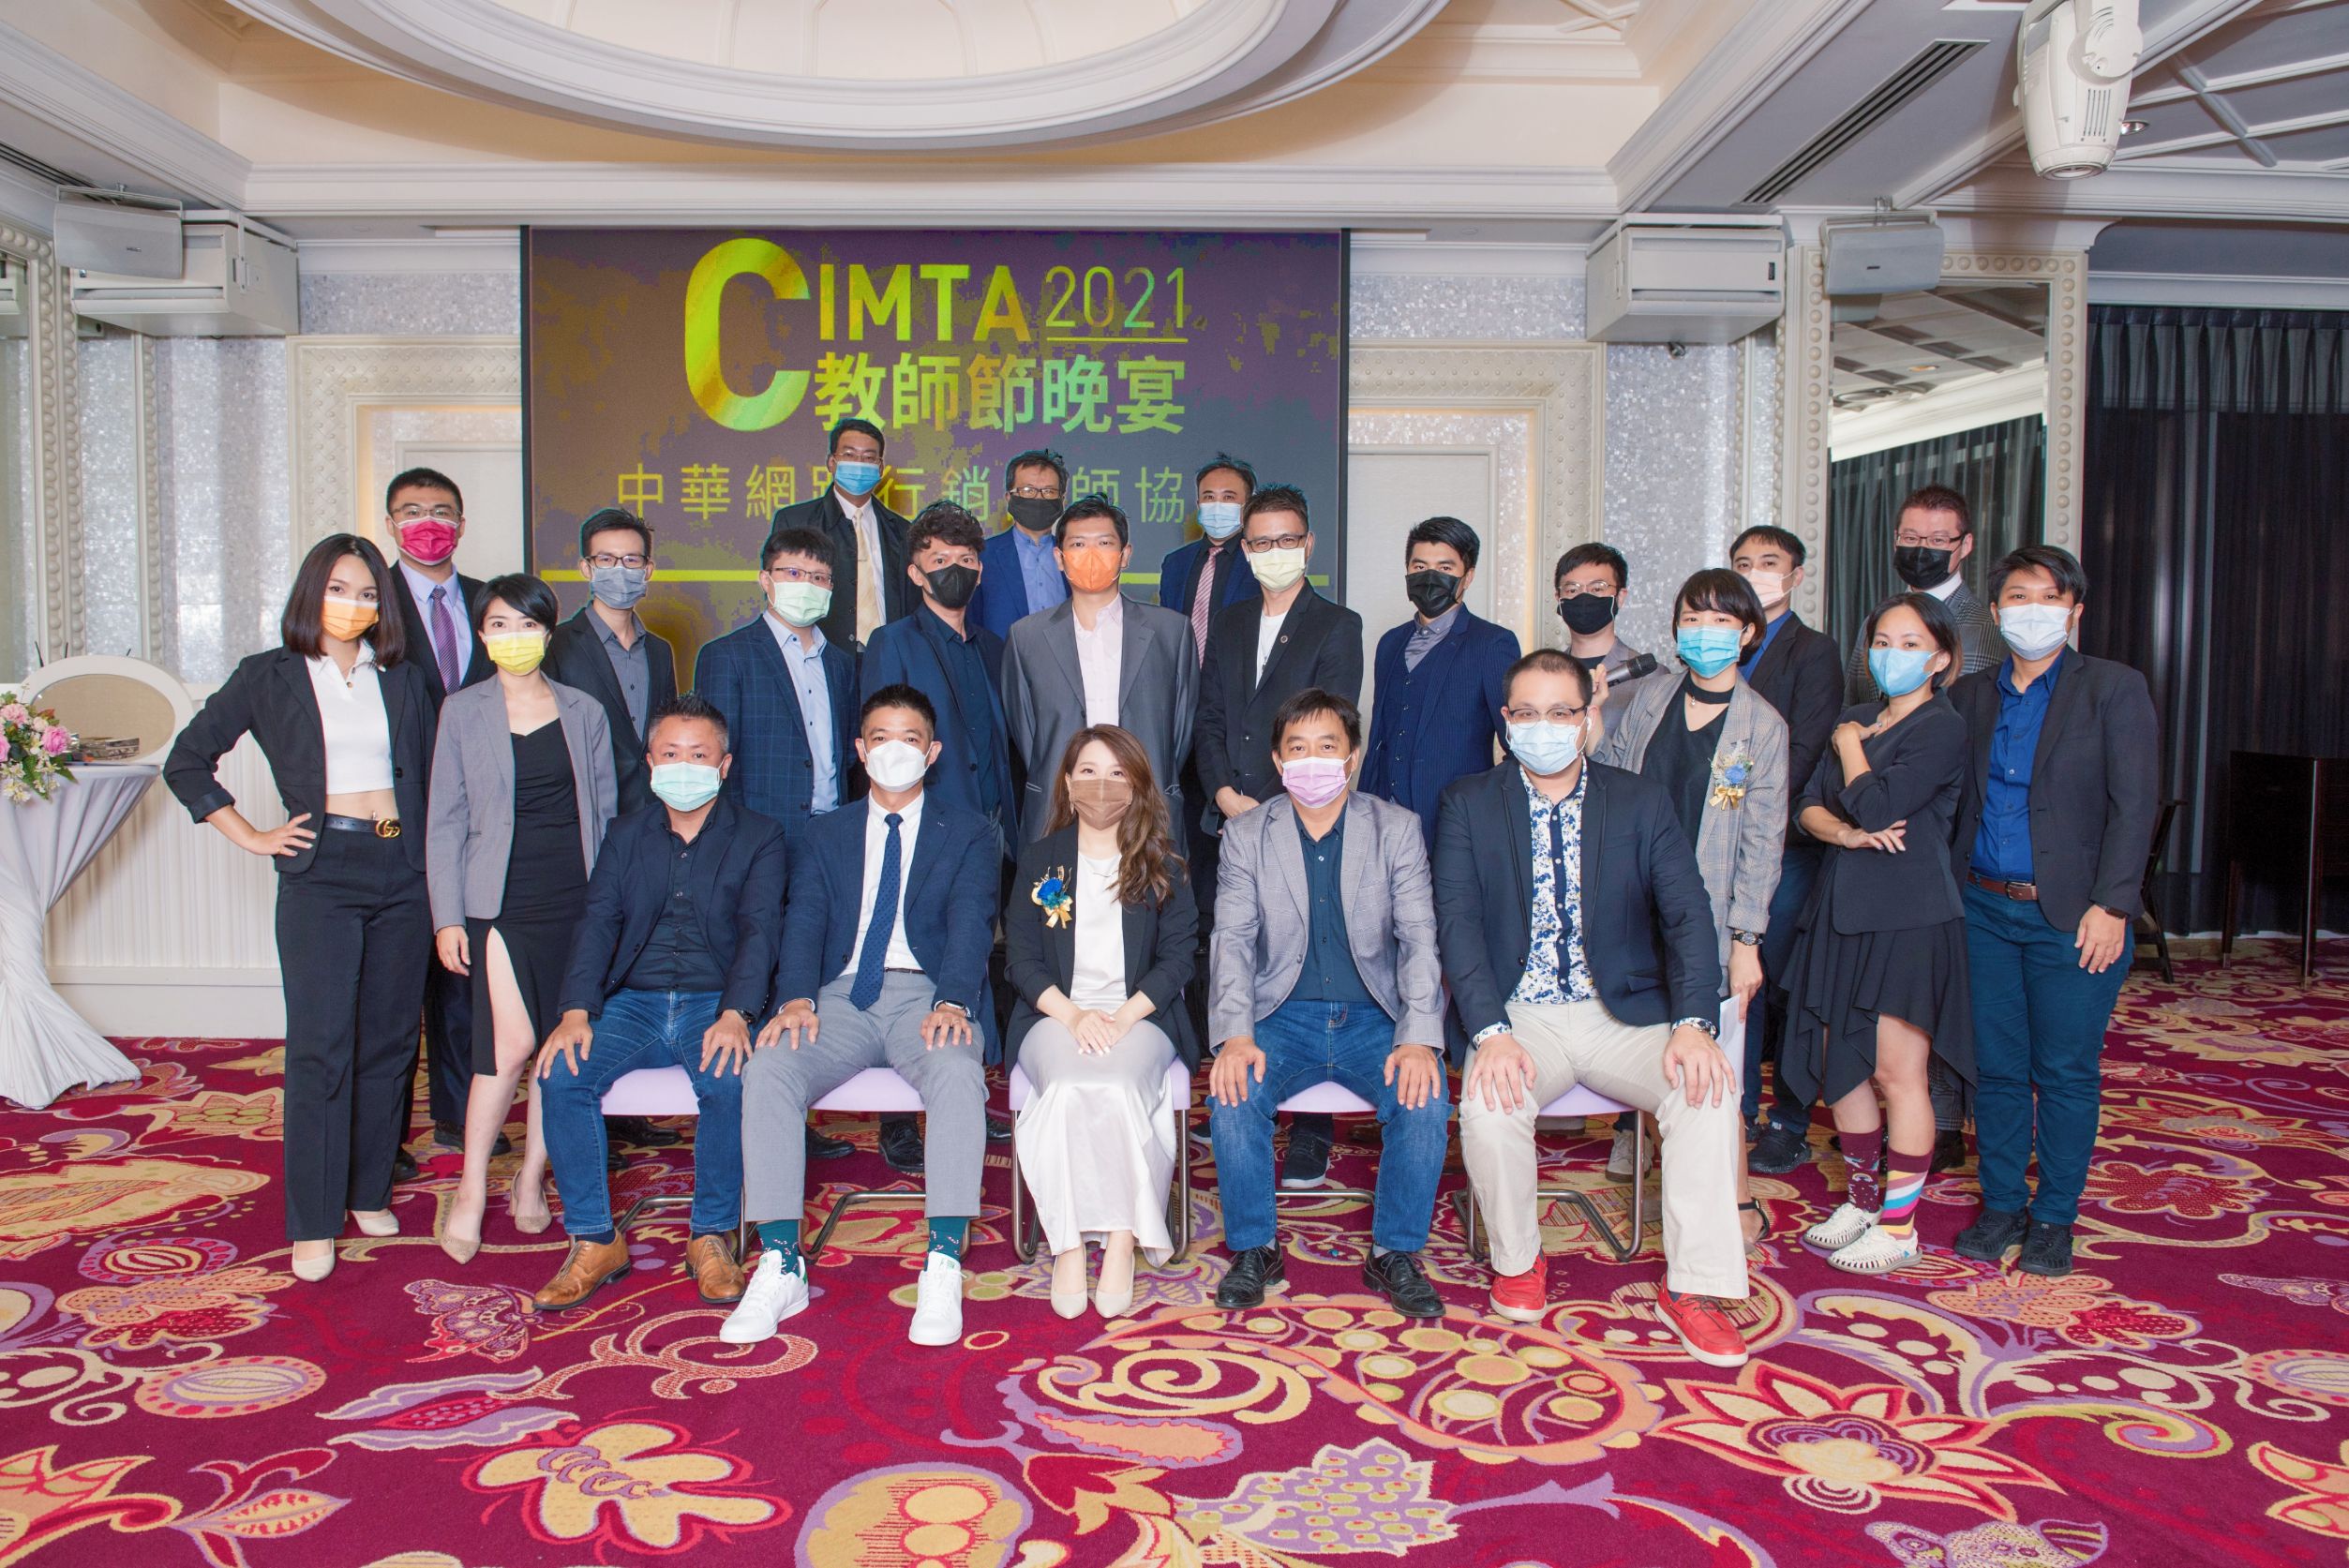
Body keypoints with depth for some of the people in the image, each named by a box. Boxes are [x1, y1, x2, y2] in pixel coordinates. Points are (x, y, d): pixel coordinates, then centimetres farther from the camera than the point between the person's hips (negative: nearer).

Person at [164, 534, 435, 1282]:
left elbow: (431, 774, 14)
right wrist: (251, 837, 0)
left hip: (402, 872, 3)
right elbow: (186, 761, 7)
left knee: (390, 1040, 8)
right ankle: (313, 1222, 2)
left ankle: (370, 1190, 21)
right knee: (320, 1047, -6)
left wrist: (438, 875, 5)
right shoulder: (268, 678, 4)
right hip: (321, 873, -3)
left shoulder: (403, 678, 12)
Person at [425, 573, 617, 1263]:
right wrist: (447, 916, -1)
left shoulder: (584, 712, 9)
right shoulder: (462, 712, 6)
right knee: (511, 1044, -11)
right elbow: (445, 819, 5)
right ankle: (471, 1190, 5)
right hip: (500, 902, -2)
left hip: (576, 900, 2)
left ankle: (532, 1176, 19)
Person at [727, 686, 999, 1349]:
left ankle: (943, 1269, -33)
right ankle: (780, 1268, -23)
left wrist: (952, 1002, -23)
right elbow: (804, 922, 7)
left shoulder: (968, 834, 14)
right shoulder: (827, 835, 21)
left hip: (927, 996, -2)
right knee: (767, 1068, -28)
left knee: (958, 1074, -36)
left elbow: (970, 923, -2)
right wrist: (796, 997, -15)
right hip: (843, 997, 2)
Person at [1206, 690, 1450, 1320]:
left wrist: (1420, 1039, -20)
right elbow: (1232, 939, -4)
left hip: (1373, 1017, 0)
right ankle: (1254, 1249, -4)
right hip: (1283, 1016, 0)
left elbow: (1419, 937, -5)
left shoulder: (1397, 829, 2)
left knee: (1425, 1099, -27)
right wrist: (1235, 1035, -22)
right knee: (1231, 1095, -27)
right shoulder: (1245, 835, 4)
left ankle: (1395, 1253, -4)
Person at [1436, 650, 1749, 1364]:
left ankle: (1693, 1290, -11)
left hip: (1624, 1012, 1)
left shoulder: (1643, 802, 5)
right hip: (1521, 1013, -1)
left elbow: (1688, 916, -4)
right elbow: (1458, 922, -8)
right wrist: (1492, 1033, -22)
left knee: (1709, 1088, -25)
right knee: (1488, 1104, -30)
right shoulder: (1469, 804, 2)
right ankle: (1518, 1264, -1)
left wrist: (1693, 1023, -21)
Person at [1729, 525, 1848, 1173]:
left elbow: (1803, 753, -11)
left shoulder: (1814, 651, -2)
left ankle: (1790, 1126, 12)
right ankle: (1739, 1115, 18)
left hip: (1784, 846, -5)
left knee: (1783, 984, 0)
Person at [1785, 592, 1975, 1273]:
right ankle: (1861, 1198, 27)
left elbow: (1878, 805, -19)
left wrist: (1851, 748, -2)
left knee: (1896, 1071, -3)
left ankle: (1898, 1225, 8)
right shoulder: (1854, 721, 14)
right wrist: (1847, 832, -13)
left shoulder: (1942, 728, -8)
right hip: (1842, 911, 7)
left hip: (1909, 917, -7)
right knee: (1837, 1062, 11)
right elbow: (1809, 807, 8)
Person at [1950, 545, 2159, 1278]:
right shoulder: (1970, 695, 11)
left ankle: (2054, 1217, 17)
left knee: (2066, 1072, 3)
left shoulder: (2115, 689, -1)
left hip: (2071, 916, -3)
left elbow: (2134, 805, -7)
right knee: (1997, 1067, 9)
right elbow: (1952, 801, 11)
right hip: (1986, 910, 4)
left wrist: (2111, 906, -14)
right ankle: (2001, 1204, 22)